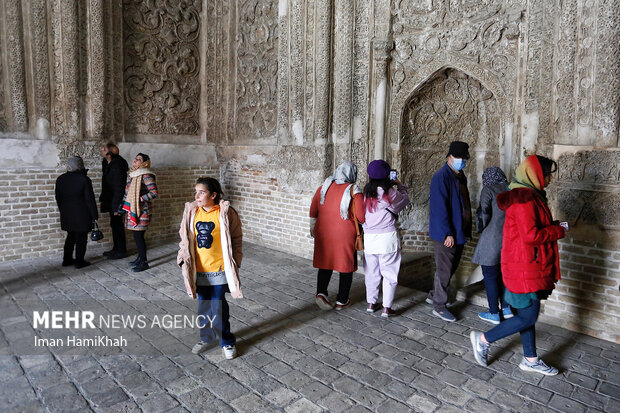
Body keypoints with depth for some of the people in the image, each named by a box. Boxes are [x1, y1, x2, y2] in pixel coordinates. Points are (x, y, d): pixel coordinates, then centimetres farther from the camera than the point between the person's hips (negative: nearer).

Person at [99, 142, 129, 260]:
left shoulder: (117, 166, -21)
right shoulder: (107, 163, 8)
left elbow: (119, 188, -22)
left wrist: (117, 207, -22)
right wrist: (102, 198, 19)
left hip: (116, 200, -9)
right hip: (110, 200, 9)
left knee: (117, 224, -1)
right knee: (114, 224, 16)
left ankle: (121, 251, 10)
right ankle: (116, 248, 28)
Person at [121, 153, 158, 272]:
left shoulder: (146, 175, -12)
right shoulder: (131, 174, 14)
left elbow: (154, 193, -18)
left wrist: (140, 199, -18)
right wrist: (124, 204, 19)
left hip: (142, 211, -8)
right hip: (132, 210, 8)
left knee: (138, 236, -6)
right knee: (137, 235, 13)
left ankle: (144, 262, 4)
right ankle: (140, 258, 26)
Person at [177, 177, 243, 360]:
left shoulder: (226, 213, -11)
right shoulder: (191, 211, 0)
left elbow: (236, 240, -4)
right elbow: (185, 238, 9)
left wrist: (234, 263, -6)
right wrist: (183, 258, 2)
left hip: (219, 269, -4)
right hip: (199, 270, 4)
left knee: (219, 307, 2)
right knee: (203, 305, 18)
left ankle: (227, 342, 22)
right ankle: (206, 337, 39)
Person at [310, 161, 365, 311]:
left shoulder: (324, 187, 1)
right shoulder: (354, 192, -12)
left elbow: (313, 211, 7)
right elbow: (361, 218, -15)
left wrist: (313, 229, 20)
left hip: (323, 233, 4)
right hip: (345, 235, -3)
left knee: (325, 265, 17)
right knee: (346, 267, 11)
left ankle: (321, 293, 1)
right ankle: (342, 301, 19)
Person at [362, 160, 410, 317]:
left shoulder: (365, 193, -1)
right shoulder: (390, 193, -11)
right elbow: (405, 199, 6)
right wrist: (400, 185, 24)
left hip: (369, 238, 4)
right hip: (387, 238, -4)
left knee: (371, 273, 16)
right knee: (389, 274, 6)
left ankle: (371, 303, 25)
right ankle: (386, 308, 9)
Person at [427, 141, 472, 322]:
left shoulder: (461, 176, 13)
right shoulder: (441, 176, -16)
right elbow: (440, 207, -21)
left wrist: (467, 230, 14)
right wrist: (447, 233, -22)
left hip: (459, 232, 9)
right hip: (446, 234, -9)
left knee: (452, 267, 19)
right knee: (444, 270, 0)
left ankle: (434, 295, 35)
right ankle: (439, 306, 14)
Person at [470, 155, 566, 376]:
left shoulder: (529, 195, 14)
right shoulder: (524, 198, -20)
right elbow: (531, 235, -26)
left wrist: (554, 225, 7)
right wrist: (558, 230, -12)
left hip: (529, 266, 10)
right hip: (524, 268, -10)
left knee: (528, 314, 18)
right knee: (527, 317, -1)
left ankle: (530, 359, 31)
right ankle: (483, 339, 12)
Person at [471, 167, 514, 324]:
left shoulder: (488, 190, -9)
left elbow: (485, 212, -17)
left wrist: (482, 228, 1)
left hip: (492, 240, -7)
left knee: (490, 277, 5)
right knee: (503, 274, 19)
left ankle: (494, 314, 13)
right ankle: (506, 309, 27)